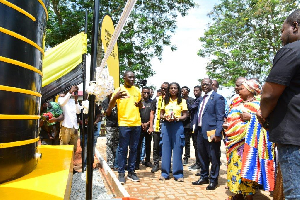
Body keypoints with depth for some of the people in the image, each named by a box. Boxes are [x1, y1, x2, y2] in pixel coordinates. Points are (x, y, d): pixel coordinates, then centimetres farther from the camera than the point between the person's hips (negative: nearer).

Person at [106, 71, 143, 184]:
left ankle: (131, 172, 22)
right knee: (123, 149, 1)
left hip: (136, 123, 5)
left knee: (134, 149, 10)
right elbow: (110, 107, -10)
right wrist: (115, 97, -30)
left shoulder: (137, 90, 10)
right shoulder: (119, 90, -4)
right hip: (124, 123, -4)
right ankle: (121, 173, 13)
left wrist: (140, 105, -3)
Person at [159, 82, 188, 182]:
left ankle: (178, 174, 9)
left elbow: (185, 116, 2)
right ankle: (165, 173, 12)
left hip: (177, 125, -2)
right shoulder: (165, 101, 13)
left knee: (177, 149, -1)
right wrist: (165, 117, -10)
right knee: (165, 148, 4)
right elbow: (161, 114, 12)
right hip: (166, 125, 2)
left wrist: (176, 118, -16)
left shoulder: (182, 101, 6)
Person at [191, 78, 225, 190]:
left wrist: (217, 133, -21)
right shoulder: (202, 99, 17)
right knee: (202, 156, 17)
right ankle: (203, 177, 32)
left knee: (213, 157, 4)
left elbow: (220, 117, -14)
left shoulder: (218, 98, -8)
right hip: (201, 132, 8)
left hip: (211, 132, -8)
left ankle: (213, 180, 19)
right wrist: (195, 126, 10)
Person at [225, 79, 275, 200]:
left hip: (246, 144, -8)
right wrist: (227, 125, 6)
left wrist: (251, 117, -23)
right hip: (234, 142, 8)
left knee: (246, 168, -5)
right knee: (235, 167, 10)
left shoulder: (256, 105, -4)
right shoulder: (239, 105, 18)